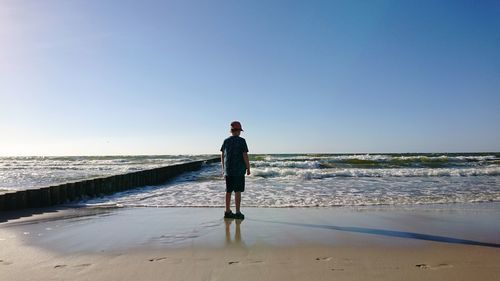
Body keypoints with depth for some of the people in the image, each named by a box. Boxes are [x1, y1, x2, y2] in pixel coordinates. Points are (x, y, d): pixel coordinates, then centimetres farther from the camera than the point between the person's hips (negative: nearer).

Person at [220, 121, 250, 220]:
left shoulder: (226, 141, 6)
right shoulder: (241, 141, -8)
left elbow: (222, 156, 9)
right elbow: (245, 156, -12)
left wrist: (223, 169, 17)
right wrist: (248, 168, -3)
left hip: (228, 170, 5)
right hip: (239, 170, -5)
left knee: (228, 191, 11)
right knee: (237, 191, 1)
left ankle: (227, 212, 18)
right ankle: (238, 213, 5)